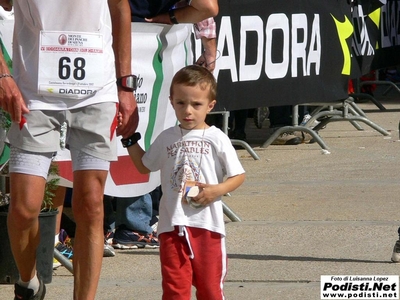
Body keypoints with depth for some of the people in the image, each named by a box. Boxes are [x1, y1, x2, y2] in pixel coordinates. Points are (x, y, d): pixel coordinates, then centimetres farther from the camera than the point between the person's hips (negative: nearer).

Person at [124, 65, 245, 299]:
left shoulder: (217, 139, -2)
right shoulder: (167, 139, 9)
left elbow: (238, 176, 1)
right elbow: (144, 166, 25)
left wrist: (217, 190, -15)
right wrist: (130, 139, 18)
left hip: (207, 223, -2)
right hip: (172, 225, 2)